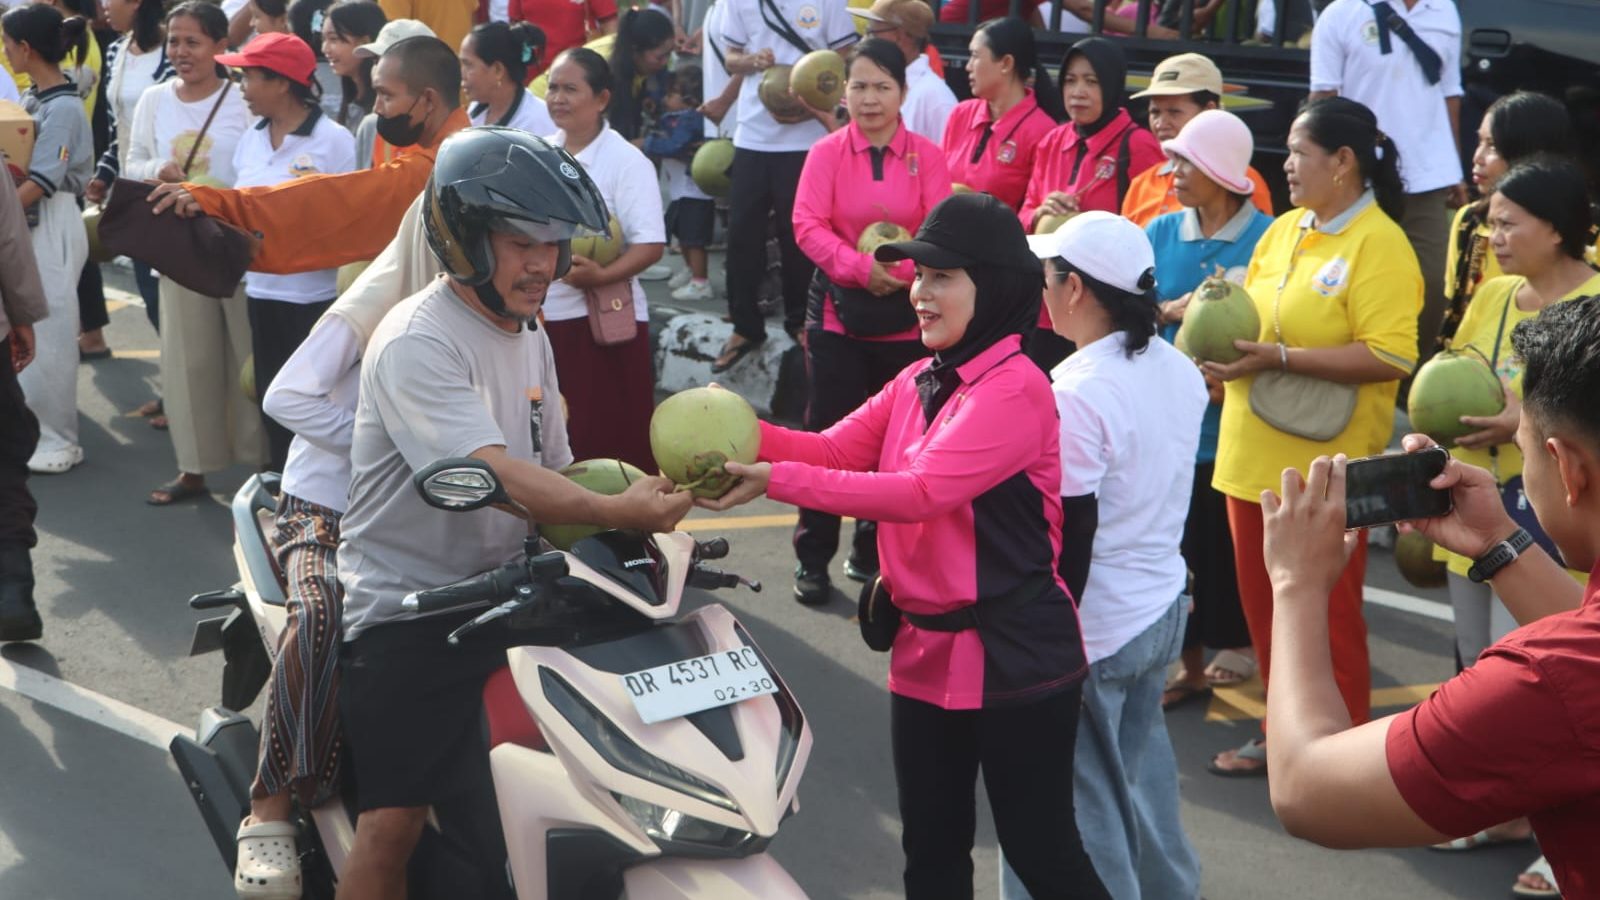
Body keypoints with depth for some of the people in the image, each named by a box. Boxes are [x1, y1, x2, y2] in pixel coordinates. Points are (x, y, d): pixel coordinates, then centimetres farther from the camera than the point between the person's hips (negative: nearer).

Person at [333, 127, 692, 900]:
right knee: (393, 822, -13)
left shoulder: (529, 337, 11)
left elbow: (553, 471, 10)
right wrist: (616, 511, -42)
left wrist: (647, 501, -7)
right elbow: (495, 475, -31)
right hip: (405, 613, -8)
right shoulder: (415, 343, -18)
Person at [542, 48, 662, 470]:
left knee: (608, 443, -4)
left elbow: (651, 244, -16)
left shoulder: (625, 161, -9)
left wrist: (601, 275, -30)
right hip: (542, 317, 6)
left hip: (602, 321, -6)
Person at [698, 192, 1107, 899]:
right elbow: (838, 449, 3)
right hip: (926, 651, 9)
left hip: (1012, 656, -8)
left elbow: (919, 492, -28)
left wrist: (776, 481, -31)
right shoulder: (920, 380, 11)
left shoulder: (1013, 389, -18)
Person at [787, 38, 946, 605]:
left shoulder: (927, 156, 0)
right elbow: (808, 226, -11)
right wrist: (861, 267, -23)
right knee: (828, 432, 1)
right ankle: (812, 558, 10)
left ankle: (874, 550, 24)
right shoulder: (826, 153, -1)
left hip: (907, 315, 1)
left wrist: (901, 270, -22)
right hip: (838, 310, -1)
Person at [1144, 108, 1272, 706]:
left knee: (1230, 538, 8)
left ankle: (1241, 641, 29)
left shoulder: (1266, 237, -9)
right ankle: (1190, 661, 20)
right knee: (1179, 536, 7)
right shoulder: (1161, 233, 5)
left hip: (1236, 418, -4)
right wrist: (1171, 311, -14)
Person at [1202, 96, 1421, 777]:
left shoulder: (1379, 245, -12)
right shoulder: (1283, 229, 11)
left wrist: (1280, 358, -22)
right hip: (1253, 458, 7)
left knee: (1328, 615, 3)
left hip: (1323, 466, -7)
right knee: (1264, 605, 15)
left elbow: (1390, 357, -21)